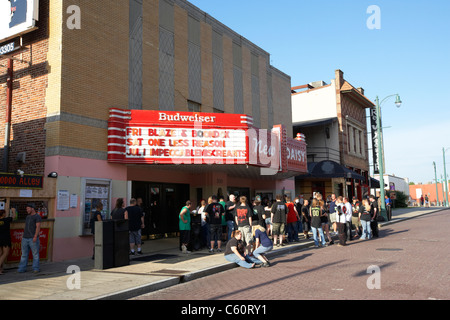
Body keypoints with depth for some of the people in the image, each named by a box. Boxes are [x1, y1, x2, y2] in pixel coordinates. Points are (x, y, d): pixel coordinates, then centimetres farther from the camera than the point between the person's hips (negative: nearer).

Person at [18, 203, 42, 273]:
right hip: (25, 238, 7)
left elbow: (38, 227, -13)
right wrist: (23, 236, 16)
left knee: (35, 254, -4)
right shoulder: (28, 217, 19)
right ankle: (22, 269, 7)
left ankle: (36, 268, 0)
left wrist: (35, 236, -21)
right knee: (24, 254, 5)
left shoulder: (37, 216, -4)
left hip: (33, 238, -7)